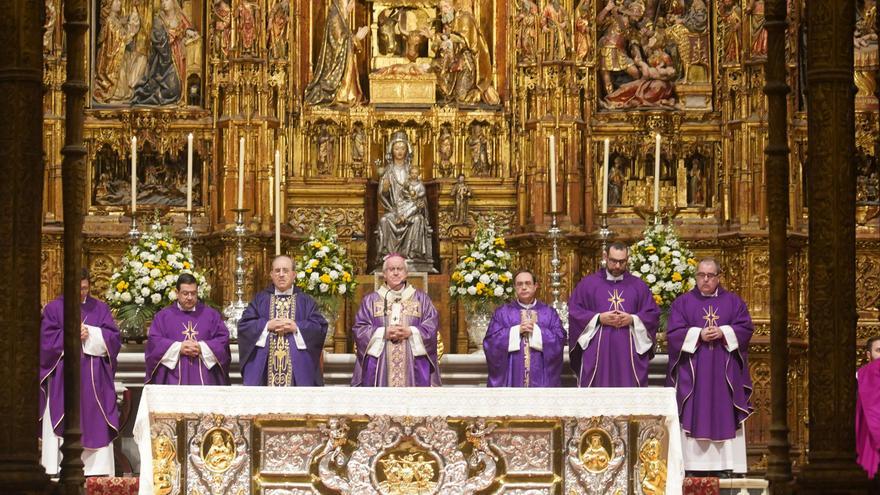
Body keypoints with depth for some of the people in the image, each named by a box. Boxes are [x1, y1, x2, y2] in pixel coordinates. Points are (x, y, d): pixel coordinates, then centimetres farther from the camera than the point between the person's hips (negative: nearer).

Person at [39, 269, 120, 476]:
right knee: (63, 426, -5)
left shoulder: (100, 309, 10)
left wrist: (91, 334, -11)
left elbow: (113, 338, 2)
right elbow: (46, 340, -4)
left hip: (94, 379, 2)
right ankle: (59, 472, -5)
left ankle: (96, 470, -1)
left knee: (95, 425, -2)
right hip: (62, 379, -2)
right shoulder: (53, 309, 5)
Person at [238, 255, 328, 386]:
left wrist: (296, 327, -12)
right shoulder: (260, 299, 11)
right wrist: (267, 326, -10)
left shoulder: (306, 301, 9)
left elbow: (320, 327, 0)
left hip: (297, 365, 0)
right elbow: (244, 325, 3)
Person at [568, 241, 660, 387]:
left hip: (630, 355, 1)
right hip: (597, 354, -1)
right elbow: (574, 311, 3)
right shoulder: (587, 283, 8)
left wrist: (633, 319, -9)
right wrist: (598, 318, -10)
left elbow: (653, 314, 8)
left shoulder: (638, 286, 12)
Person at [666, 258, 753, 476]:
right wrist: (698, 334, -14)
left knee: (724, 416, -3)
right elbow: (674, 333, -1)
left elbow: (745, 328, 2)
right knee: (695, 416, -5)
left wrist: (723, 333, -13)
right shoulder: (682, 302, 7)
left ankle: (725, 464, -3)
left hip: (725, 372, 1)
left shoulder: (733, 302, 11)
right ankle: (694, 464, -5)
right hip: (693, 372, -1)